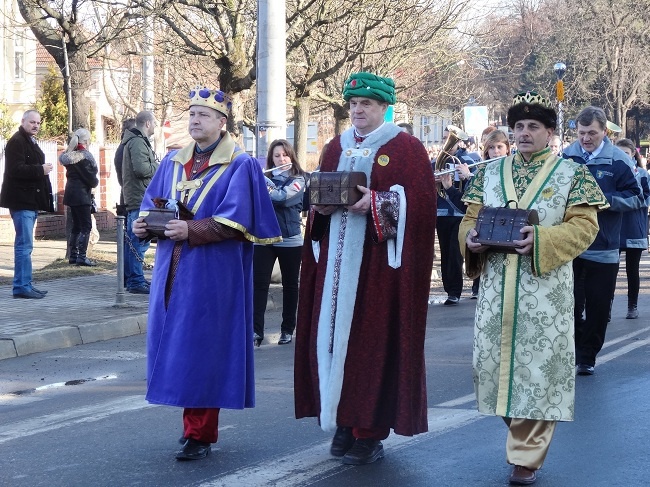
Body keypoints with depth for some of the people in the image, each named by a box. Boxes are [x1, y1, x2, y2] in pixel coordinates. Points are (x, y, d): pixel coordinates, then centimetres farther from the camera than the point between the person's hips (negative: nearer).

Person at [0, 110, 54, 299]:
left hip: (30, 200, 10)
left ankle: (24, 285, 18)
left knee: (24, 244, 13)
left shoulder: (31, 142, 20)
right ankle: (22, 287, -11)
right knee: (24, 244, -11)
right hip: (21, 200, -10)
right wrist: (40, 170, -22)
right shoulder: (16, 142, -12)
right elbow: (16, 169, -23)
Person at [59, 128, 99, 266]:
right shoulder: (84, 156, -15)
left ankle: (73, 255, 15)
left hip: (71, 193, 9)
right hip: (81, 194, -9)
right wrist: (95, 182, 5)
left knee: (76, 225, 14)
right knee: (86, 226, -6)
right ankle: (81, 257, -12)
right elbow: (91, 177, -17)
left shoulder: (69, 155, 11)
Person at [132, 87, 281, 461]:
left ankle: (201, 435, 2)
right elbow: (154, 202, 16)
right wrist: (146, 223, -5)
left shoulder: (240, 165, -6)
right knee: (175, 344, 8)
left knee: (202, 346, -5)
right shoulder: (174, 161, 14)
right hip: (174, 269, 6)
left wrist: (191, 230, -24)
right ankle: (196, 426, 20)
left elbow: (236, 222, -15)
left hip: (212, 273, -6)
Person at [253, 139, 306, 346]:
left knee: (290, 285, 7)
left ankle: (288, 329, 16)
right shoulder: (264, 178, 9)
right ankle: (256, 330, -6)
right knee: (259, 284, -6)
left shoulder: (298, 180, -1)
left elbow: (281, 197, -19)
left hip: (290, 241, -2)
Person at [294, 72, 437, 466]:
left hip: (380, 260, -6)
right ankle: (344, 421, 12)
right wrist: (321, 206, -3)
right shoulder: (337, 149, 16)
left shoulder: (407, 148, -1)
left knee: (373, 340, -6)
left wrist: (375, 202, -22)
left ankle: (370, 430, -1)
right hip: (336, 259, 6)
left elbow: (421, 199, -10)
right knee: (333, 335, 2)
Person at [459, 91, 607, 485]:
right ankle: (533, 435, 26)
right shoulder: (491, 172, 13)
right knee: (498, 360, 7)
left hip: (545, 289, -4)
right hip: (496, 286, 4)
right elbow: (471, 218, 13)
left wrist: (542, 239, -21)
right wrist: (471, 237, -11)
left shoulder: (571, 174, 1)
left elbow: (584, 226, -6)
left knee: (538, 364, -3)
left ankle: (527, 455, 4)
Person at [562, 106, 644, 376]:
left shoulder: (619, 160, -4)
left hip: (604, 249, 0)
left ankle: (587, 357, 20)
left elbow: (636, 198, -3)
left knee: (598, 308, 7)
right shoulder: (566, 157, 0)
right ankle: (571, 353, 16)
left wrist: (606, 200, -17)